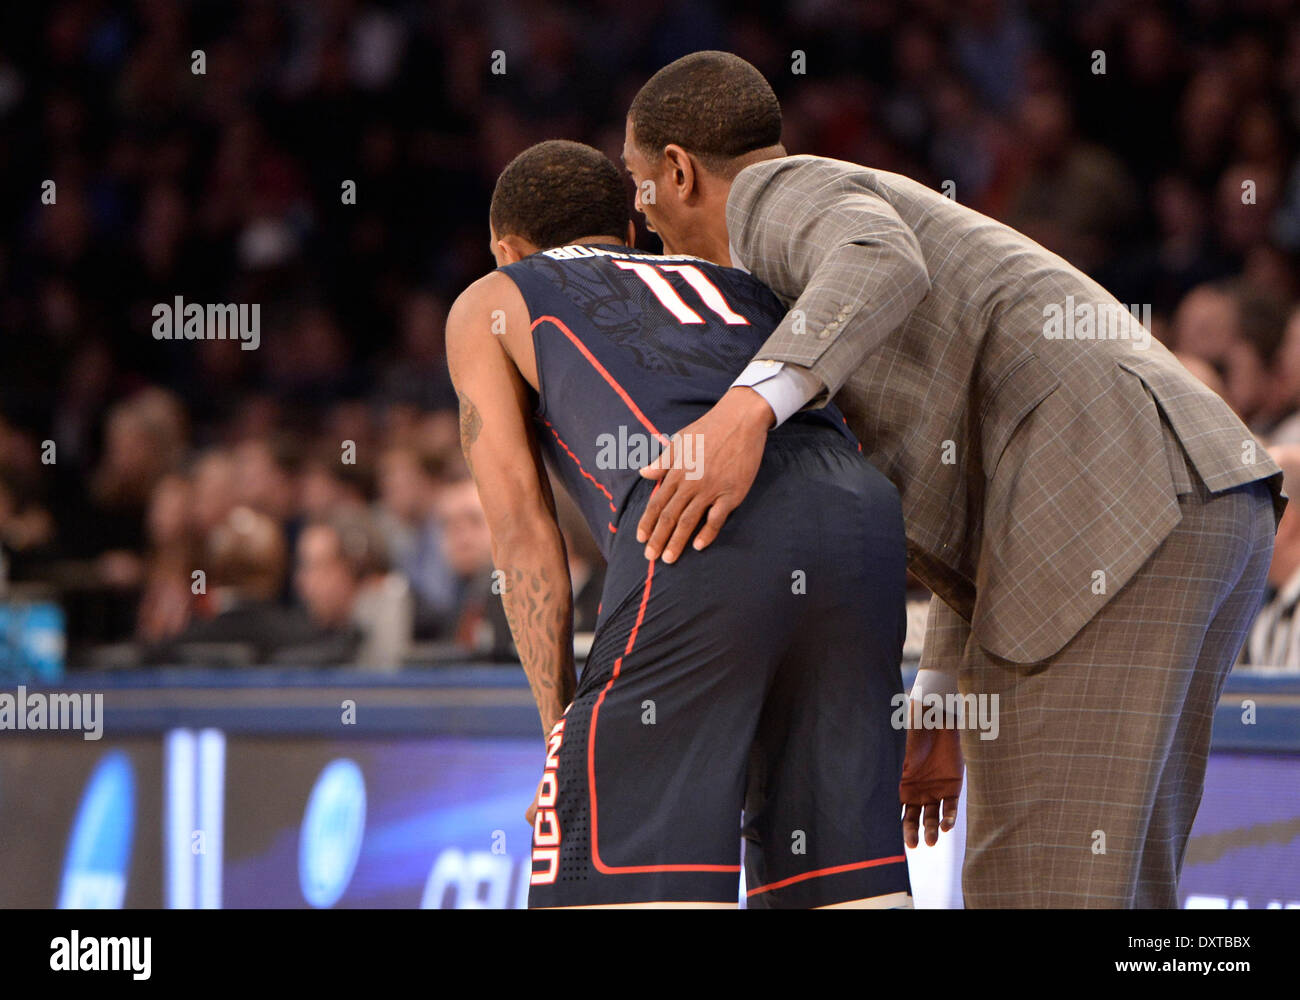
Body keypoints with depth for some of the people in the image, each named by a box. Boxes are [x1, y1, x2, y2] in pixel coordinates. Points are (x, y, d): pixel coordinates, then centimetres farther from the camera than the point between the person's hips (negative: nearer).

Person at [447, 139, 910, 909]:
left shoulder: (486, 307, 29)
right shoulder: (737, 287, 42)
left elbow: (522, 531, 17)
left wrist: (564, 733, 16)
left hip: (708, 535, -5)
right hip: (859, 521, 5)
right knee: (836, 873, 12)